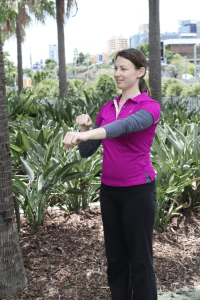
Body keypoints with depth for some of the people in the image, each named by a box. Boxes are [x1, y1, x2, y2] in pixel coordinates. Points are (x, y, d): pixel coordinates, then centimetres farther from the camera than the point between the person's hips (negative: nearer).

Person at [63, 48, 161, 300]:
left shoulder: (150, 107, -10)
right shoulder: (107, 108, 9)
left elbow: (125, 126, -33)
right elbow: (86, 151, 10)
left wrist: (85, 135, -48)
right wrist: (84, 127, -10)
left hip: (137, 191, -6)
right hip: (109, 191, 6)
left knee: (139, 259, 4)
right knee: (116, 257, 15)